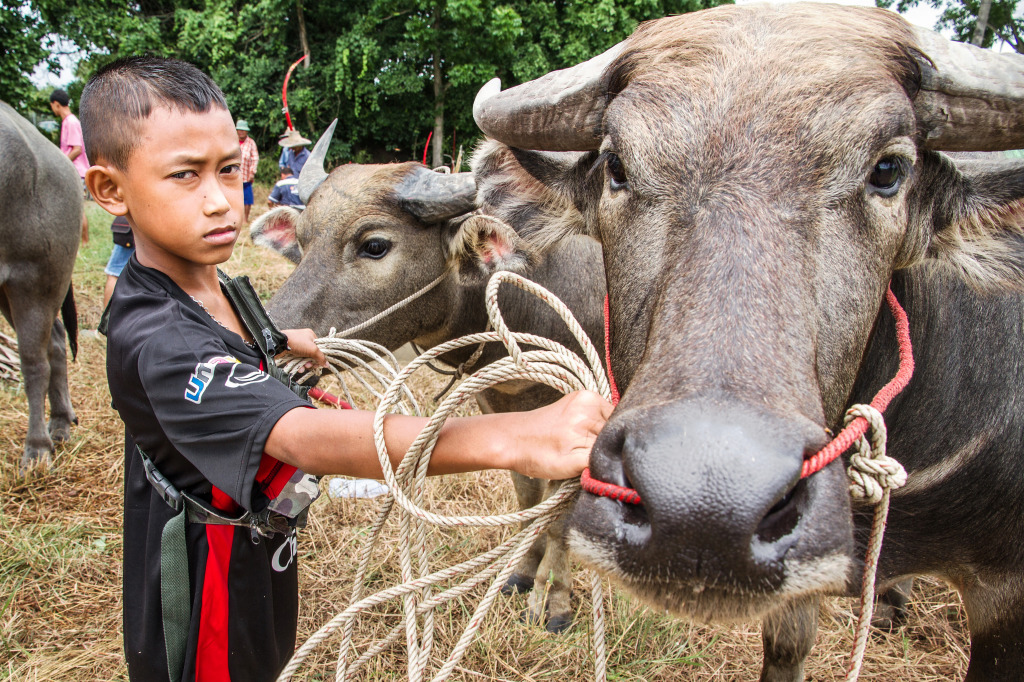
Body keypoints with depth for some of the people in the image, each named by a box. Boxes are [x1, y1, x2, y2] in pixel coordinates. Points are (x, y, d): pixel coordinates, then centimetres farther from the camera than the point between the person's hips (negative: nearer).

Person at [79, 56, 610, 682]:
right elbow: (300, 438, -50)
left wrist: (284, 342, 13)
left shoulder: (224, 291, -2)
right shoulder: (155, 342, -33)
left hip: (258, 584, 9)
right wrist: (505, 440, -61)